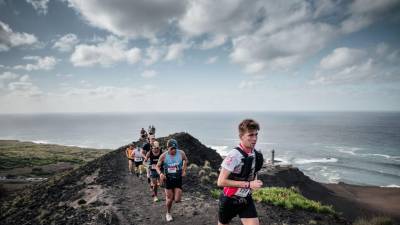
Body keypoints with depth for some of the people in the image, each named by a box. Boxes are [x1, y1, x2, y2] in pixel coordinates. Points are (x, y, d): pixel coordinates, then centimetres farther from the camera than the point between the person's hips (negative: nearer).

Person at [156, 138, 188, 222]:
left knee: (177, 200, -2)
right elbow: (158, 166, -4)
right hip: (168, 180, -1)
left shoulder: (181, 153, -13)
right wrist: (160, 173, -23)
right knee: (169, 199, 6)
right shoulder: (163, 156, -16)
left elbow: (186, 160, 10)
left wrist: (184, 170, 0)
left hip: (178, 179, 1)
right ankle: (168, 213, 36)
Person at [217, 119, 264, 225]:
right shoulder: (234, 155, -27)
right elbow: (221, 182, -27)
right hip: (230, 200, -5)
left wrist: (255, 182, -6)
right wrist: (248, 184, -27)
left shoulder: (256, 155, -5)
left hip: (246, 200, 5)